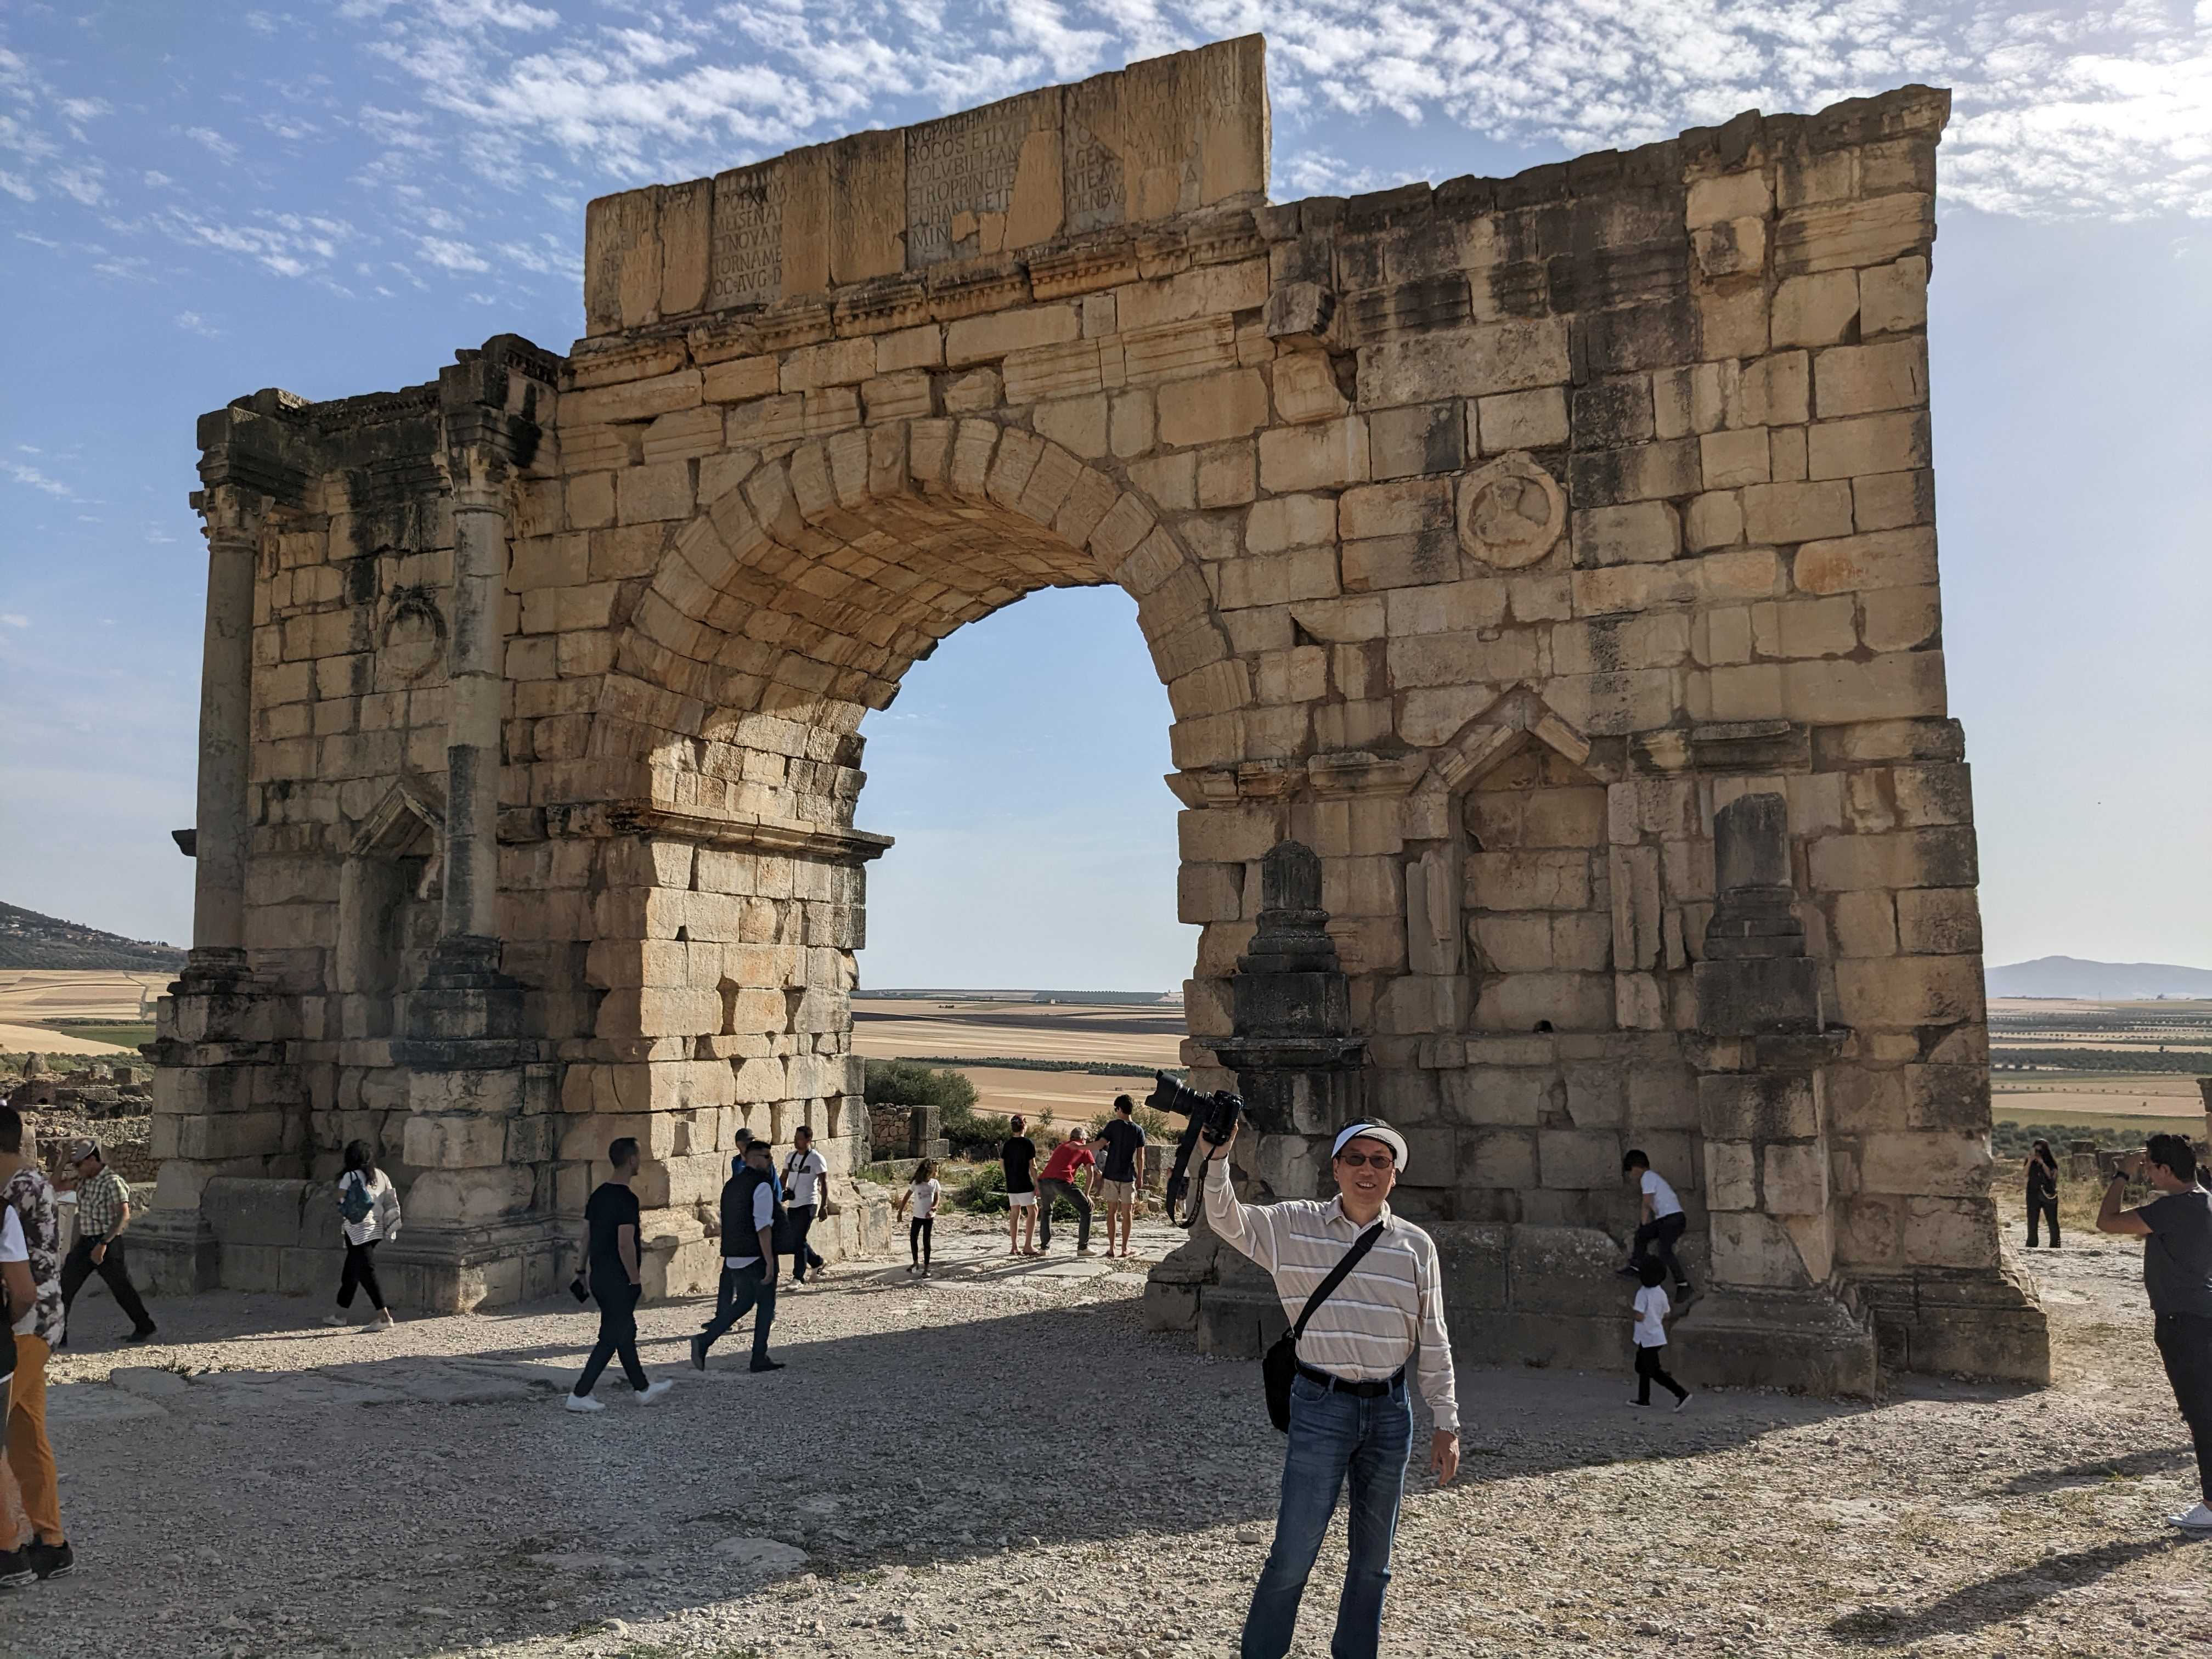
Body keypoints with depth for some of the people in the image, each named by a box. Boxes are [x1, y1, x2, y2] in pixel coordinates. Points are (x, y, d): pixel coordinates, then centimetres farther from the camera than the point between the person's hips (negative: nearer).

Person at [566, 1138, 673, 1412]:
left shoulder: (598, 1195, 7)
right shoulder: (626, 1199, -19)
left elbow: (586, 1236, 12)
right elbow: (625, 1244, -22)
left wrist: (583, 1270, 20)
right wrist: (636, 1280, -15)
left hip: (599, 1276, 9)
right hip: (618, 1281, -9)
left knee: (626, 1331, 18)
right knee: (611, 1338, -1)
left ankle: (644, 1389, 28)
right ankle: (579, 1395, 0)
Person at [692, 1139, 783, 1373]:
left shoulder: (731, 1184, 13)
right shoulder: (762, 1185, -14)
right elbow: (763, 1226, -20)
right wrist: (770, 1261, -19)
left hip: (733, 1257, 8)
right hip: (756, 1256, -8)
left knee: (743, 1302, 19)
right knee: (765, 1305, 8)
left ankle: (704, 1341, 3)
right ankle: (760, 1359, 12)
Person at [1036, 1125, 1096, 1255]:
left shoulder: (1061, 1146, 35)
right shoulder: (1084, 1149, 21)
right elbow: (1090, 1173, 12)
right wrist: (1086, 1194, 15)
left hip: (1044, 1180, 5)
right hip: (1062, 1181, -5)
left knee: (1046, 1210, 30)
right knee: (1086, 1208, 11)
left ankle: (1044, 1246, 23)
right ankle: (1083, 1247, 8)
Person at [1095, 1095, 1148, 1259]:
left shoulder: (1113, 1125, -6)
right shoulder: (1139, 1130, 0)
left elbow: (1099, 1145, -15)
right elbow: (1140, 1157, 1)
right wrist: (1140, 1177, 9)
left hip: (1111, 1174, -1)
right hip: (1128, 1176, 1)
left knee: (1112, 1210, 7)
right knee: (1127, 1211, 7)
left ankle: (1111, 1247, 6)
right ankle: (1125, 1248, 8)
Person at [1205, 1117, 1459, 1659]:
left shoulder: (1416, 1245, 2)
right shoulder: (1295, 1226, -3)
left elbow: (1432, 1342, 6)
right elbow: (1226, 1220, -14)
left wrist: (1446, 1424, 6)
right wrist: (1219, 1155, -29)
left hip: (1390, 1411, 3)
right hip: (1320, 1408, -3)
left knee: (1372, 1560, 15)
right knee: (1293, 1554, -3)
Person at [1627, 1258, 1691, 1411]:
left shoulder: (1643, 1294, -20)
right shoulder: (1661, 1294, 3)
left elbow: (1639, 1317, -25)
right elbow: (1666, 1315, 11)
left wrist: (1631, 1317, -5)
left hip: (1647, 1339, -8)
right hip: (1657, 1336, 8)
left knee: (1655, 1372, -2)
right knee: (1642, 1367, 20)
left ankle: (1681, 1393, -7)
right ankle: (1643, 1399, 26)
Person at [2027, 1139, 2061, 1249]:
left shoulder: (2051, 1161, 1)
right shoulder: (2031, 1160, 6)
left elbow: (2051, 1175, -13)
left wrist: (2042, 1163, -18)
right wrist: (2030, 1162, -14)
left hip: (2048, 1194, -2)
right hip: (2033, 1194, 2)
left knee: (2052, 1221, -1)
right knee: (2032, 1220, 3)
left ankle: (2055, 1244, 6)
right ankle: (2031, 1245, 9)